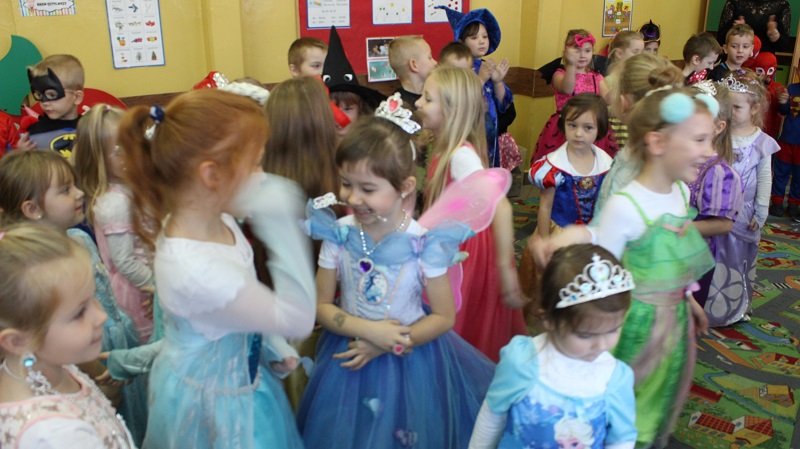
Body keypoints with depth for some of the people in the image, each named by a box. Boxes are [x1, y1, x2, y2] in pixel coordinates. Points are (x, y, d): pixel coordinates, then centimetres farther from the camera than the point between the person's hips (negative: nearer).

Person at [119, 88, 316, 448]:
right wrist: (281, 225, -39)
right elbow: (298, 319, -31)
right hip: (213, 405, -7)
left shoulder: (219, 221, -11)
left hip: (241, 374, 8)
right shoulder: (191, 269, -38)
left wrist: (271, 347, 0)